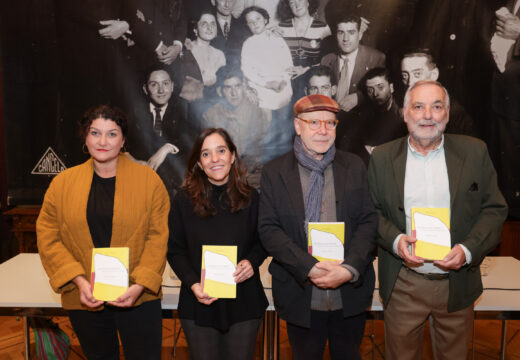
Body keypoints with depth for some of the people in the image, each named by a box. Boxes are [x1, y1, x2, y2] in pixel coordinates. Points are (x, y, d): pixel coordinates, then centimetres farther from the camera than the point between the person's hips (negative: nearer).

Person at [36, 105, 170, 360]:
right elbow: (48, 238, 0)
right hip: (84, 299, 2)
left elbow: (158, 237, -6)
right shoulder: (63, 183, 2)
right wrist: (79, 281, -12)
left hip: (139, 298, -2)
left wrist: (140, 285, -15)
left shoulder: (148, 179, -3)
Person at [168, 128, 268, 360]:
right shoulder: (184, 200, -3)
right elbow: (175, 252, 0)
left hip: (244, 303, 1)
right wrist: (193, 284, -15)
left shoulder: (251, 198, -1)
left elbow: (262, 241, 8)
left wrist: (252, 262, -13)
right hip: (199, 304, 0)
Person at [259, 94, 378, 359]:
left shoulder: (354, 167, 3)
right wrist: (309, 268, -19)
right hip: (301, 297, -1)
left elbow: (369, 221, -1)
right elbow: (268, 229, -8)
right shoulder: (274, 172, -2)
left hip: (350, 295, 2)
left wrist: (350, 269, -16)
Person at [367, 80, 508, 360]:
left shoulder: (474, 152, -1)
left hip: (457, 283, 1)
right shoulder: (382, 158, 0)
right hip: (403, 286, 0)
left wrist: (468, 250, -16)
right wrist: (395, 240, -17)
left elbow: (494, 209, -1)